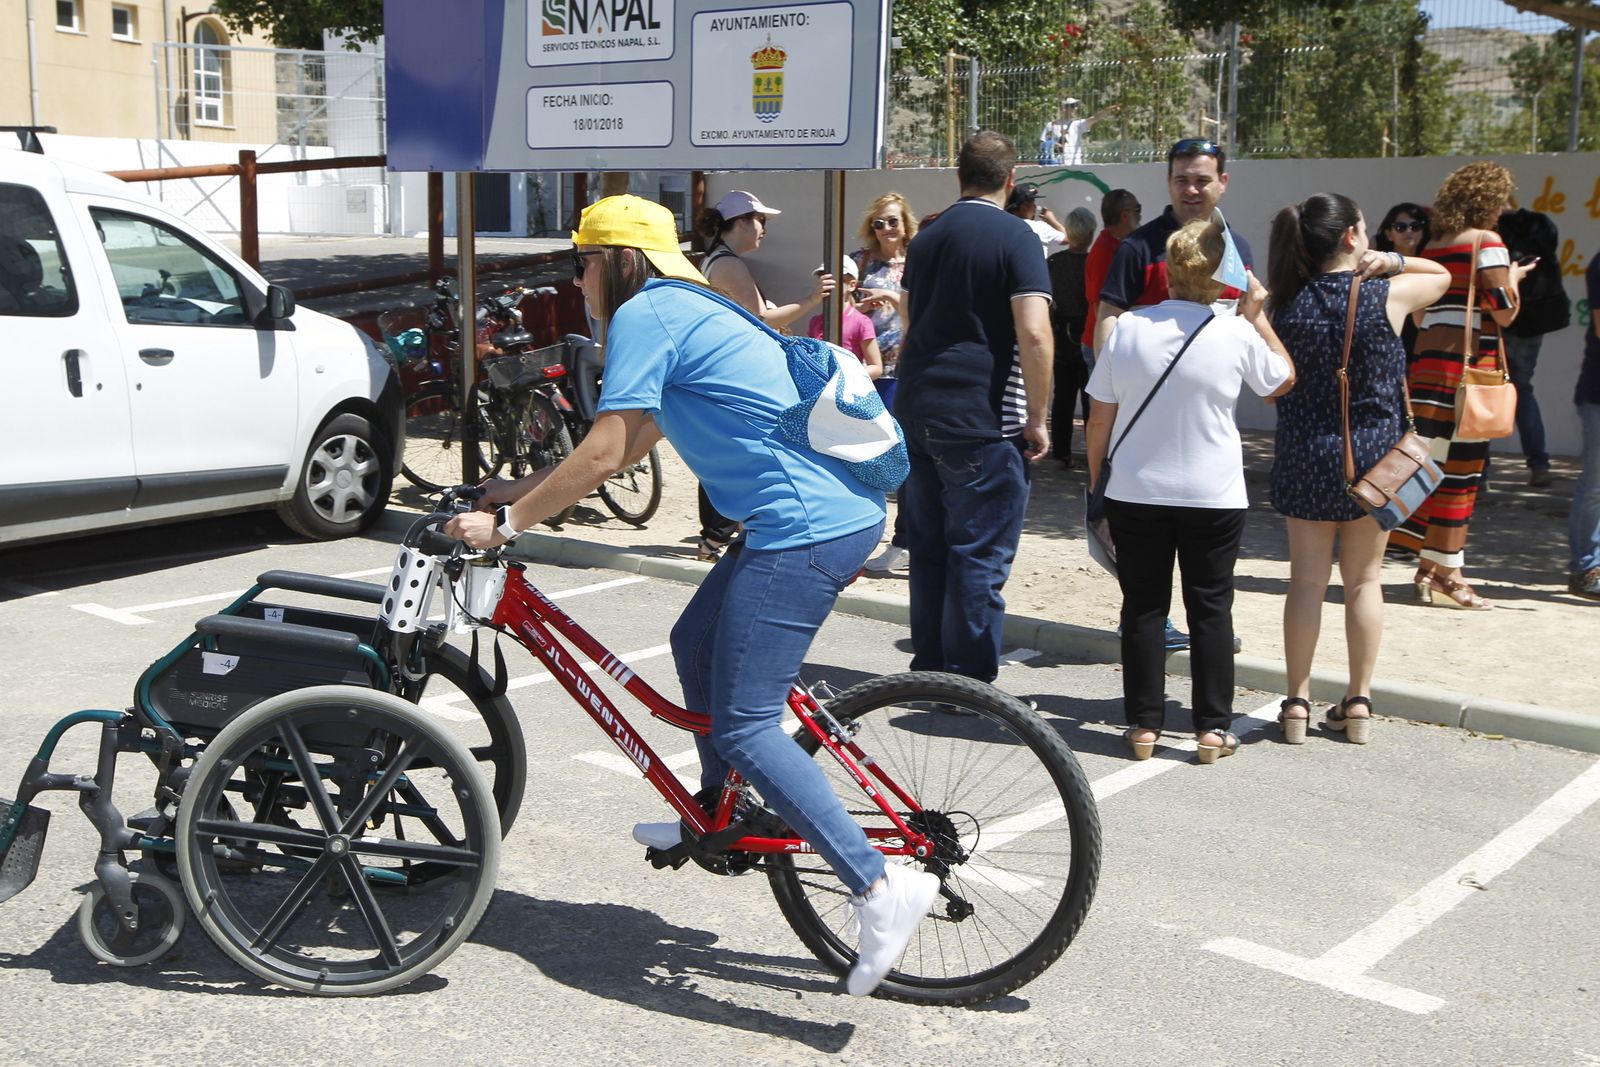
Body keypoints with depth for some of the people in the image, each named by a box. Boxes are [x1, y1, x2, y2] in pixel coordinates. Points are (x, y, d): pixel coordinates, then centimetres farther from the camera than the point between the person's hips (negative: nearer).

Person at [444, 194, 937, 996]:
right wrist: (527, 489, 26)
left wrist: (505, 523, -4)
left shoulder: (645, 314, -7)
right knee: (695, 645, 23)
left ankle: (882, 885, -13)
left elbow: (603, 454, -13)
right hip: (837, 509, 10)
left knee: (744, 727, -9)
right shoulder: (686, 310, 23)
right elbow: (629, 446, 27)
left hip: (806, 528, -10)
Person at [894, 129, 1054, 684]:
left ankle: (927, 668, 23)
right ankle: (969, 682, 3)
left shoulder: (926, 236, 15)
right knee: (980, 556, -1)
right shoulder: (1014, 236, -7)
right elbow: (1034, 334, -17)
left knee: (928, 549, 15)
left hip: (915, 410, 7)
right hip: (981, 419, -7)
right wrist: (1036, 420, -10)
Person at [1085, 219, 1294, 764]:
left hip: (1135, 493, 1)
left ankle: (1144, 724, 14)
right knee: (1210, 609, 9)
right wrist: (1257, 315, 13)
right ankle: (1213, 728, 13)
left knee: (1143, 607, 10)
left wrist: (1096, 479, 11)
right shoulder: (1237, 335, -10)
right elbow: (1284, 380, 11)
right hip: (1213, 496, -1)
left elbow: (1099, 418, -1)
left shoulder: (1126, 328, -6)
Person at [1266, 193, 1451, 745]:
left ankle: (1297, 702, 12)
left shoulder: (1286, 303, -5)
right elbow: (1443, 276, 12)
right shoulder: (1388, 296, -8)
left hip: (1304, 459, 1)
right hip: (1373, 456, -1)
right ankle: (1359, 702, 17)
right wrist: (1392, 261, -1)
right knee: (1364, 579, 11)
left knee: (1307, 580, 8)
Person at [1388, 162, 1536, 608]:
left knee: (1437, 466, 12)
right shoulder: (1486, 242, -6)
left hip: (1427, 363, 8)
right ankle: (1445, 575, 1)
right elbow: (1504, 311, -10)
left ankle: (1428, 568, 16)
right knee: (1460, 470, -3)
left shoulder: (1432, 247, 15)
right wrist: (1514, 278, 9)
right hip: (1467, 366, -7)